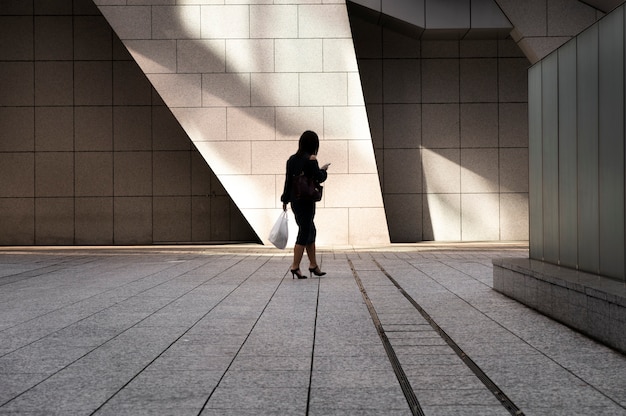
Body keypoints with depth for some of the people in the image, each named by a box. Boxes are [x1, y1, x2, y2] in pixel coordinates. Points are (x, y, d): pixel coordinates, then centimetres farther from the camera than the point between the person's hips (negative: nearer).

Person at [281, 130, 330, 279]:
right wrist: (323, 170, 8)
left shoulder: (292, 159, 7)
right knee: (304, 233, -1)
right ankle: (295, 267, -1)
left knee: (310, 231, 17)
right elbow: (319, 178, -13)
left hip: (294, 200, 7)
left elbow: (288, 180, 10)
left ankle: (313, 265, 22)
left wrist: (285, 200, 15)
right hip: (306, 200, -7)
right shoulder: (311, 159, -13)